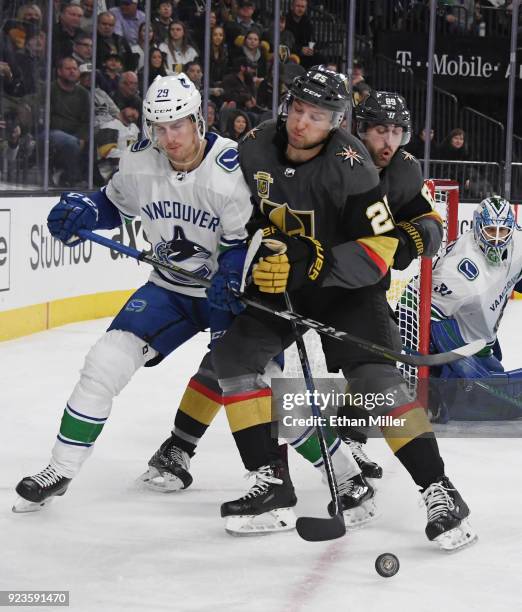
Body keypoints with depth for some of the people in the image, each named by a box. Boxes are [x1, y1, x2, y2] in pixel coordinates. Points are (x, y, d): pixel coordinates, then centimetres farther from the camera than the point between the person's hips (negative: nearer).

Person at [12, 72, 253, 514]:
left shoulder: (232, 169, -25)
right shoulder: (139, 163, -10)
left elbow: (246, 241, -19)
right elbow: (114, 205, 10)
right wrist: (80, 212, -10)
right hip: (170, 289, 4)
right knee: (106, 361, -7)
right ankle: (60, 470, 6)